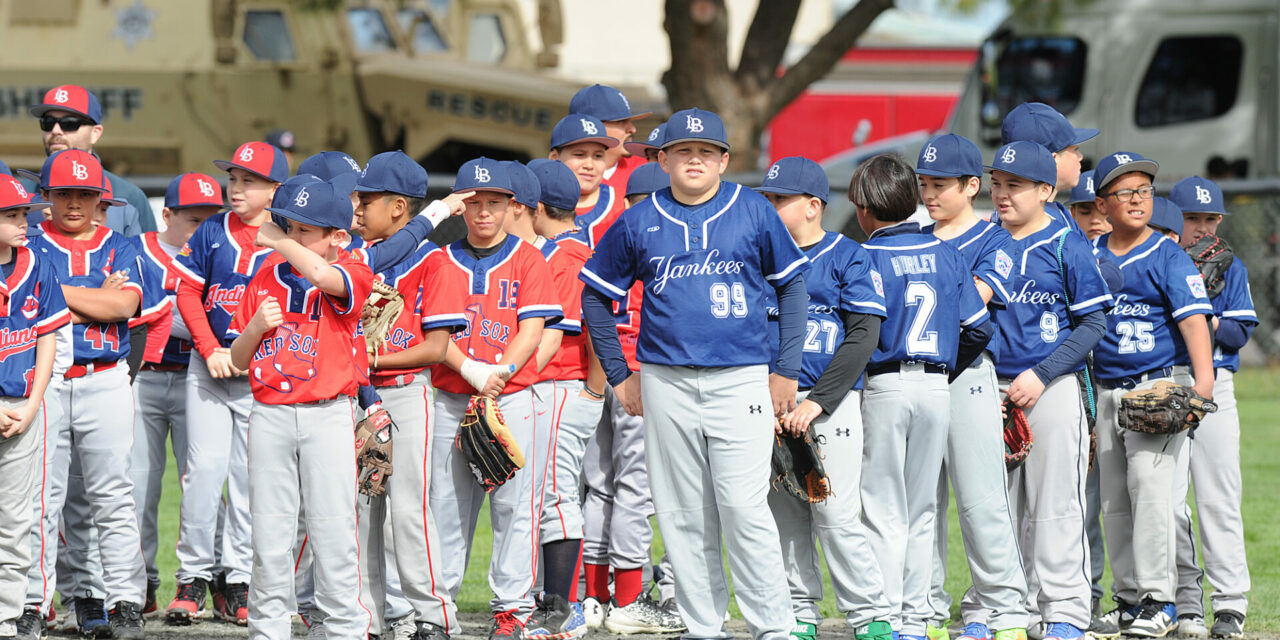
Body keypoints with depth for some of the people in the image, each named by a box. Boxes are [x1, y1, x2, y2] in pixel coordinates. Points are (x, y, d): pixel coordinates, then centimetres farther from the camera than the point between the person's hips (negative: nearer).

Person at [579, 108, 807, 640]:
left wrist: (786, 370, 4)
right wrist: (618, 374, 12)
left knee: (743, 506, -11)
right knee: (683, 515, 4)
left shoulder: (753, 211, 4)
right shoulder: (639, 222, 7)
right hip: (666, 383, 2)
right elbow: (596, 295, 16)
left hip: (741, 380, -2)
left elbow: (791, 286, 10)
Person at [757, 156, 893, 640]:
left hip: (832, 403, -5)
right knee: (784, 515, 4)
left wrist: (816, 402, -14)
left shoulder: (848, 256, 0)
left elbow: (863, 336, -7)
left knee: (835, 514, -10)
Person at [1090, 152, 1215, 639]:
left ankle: (1159, 599, -15)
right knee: (1113, 497, 7)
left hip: (1160, 383, -6)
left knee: (1149, 482, -17)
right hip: (1107, 391, 6)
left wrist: (1203, 379, -26)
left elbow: (1194, 320, -13)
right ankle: (1128, 597, 15)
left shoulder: (1168, 256, -4)